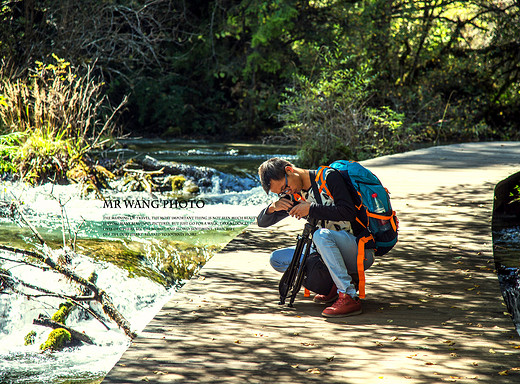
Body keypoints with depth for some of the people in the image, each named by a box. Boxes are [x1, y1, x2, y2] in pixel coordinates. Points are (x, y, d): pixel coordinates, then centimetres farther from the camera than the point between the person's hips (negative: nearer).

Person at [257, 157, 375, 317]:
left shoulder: (329, 177, -11)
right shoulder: (294, 195, 8)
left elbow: (348, 212, -22)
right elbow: (262, 222, 11)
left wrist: (311, 209, -20)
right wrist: (273, 207, -11)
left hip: (361, 252, -8)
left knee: (321, 235, -36)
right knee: (277, 259, -1)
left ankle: (349, 296, -34)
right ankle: (337, 282, -5)